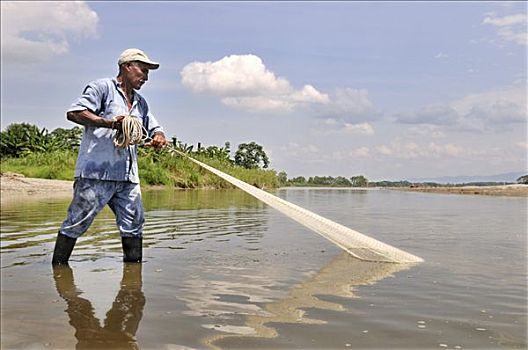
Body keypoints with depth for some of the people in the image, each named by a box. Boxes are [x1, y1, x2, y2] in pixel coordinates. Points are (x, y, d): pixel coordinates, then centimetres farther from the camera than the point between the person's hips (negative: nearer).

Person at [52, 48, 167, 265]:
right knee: (77, 222, -2)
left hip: (128, 177, 7)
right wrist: (109, 122, -20)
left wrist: (159, 139, 3)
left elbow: (155, 129, 28)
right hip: (96, 173, -7)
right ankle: (58, 266, 10)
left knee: (134, 225, 5)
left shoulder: (141, 103, 24)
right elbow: (74, 112, -10)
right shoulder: (102, 88, 1)